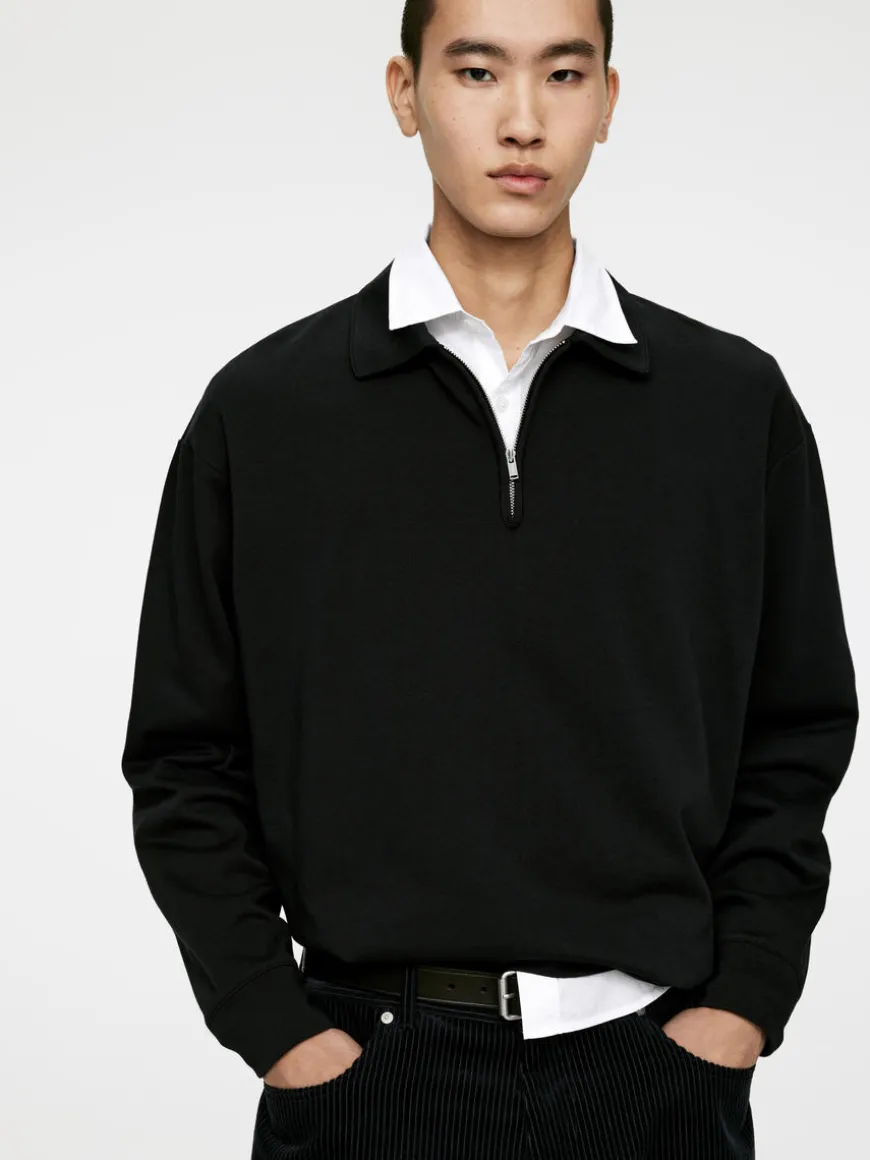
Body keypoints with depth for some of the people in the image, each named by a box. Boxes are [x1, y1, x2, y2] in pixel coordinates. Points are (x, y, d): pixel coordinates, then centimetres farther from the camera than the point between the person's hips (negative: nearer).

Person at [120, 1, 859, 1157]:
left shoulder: (735, 402, 3)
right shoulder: (264, 410, 0)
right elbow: (188, 763, 2)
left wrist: (740, 1008, -2)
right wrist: (279, 1033, -5)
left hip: (656, 1062, 1)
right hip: (366, 1063, -1)